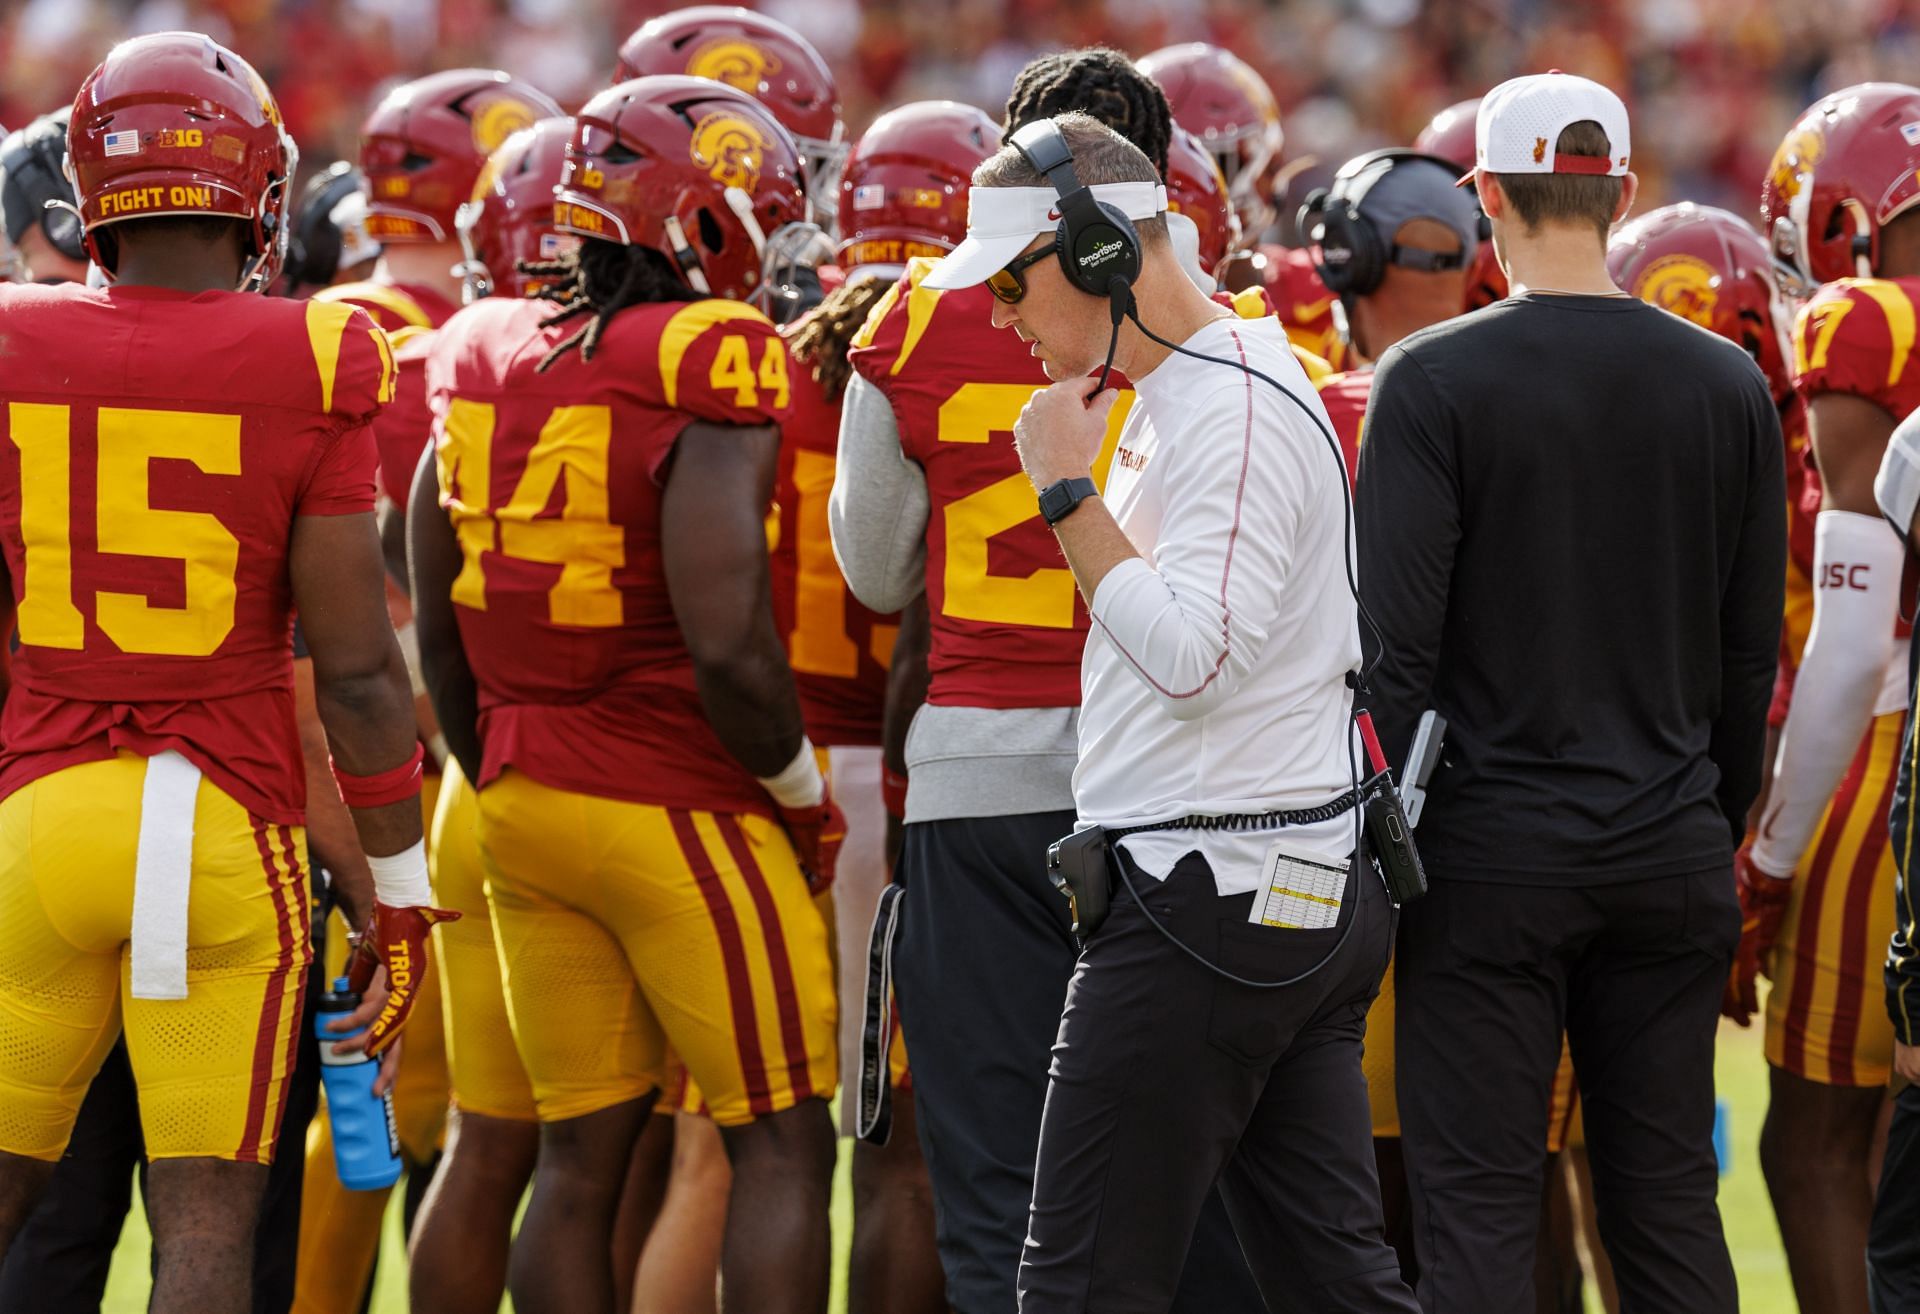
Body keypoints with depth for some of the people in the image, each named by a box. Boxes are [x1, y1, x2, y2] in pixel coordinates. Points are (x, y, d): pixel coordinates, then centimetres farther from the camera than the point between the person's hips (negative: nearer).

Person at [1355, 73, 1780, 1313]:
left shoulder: (1435, 381, -8)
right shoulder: (1727, 385, 4)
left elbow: (1395, 642, -10)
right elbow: (1753, 650, 10)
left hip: (1492, 849, -4)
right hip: (1672, 856, 4)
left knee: (1481, 1208, -1)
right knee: (1669, 1198, 9)